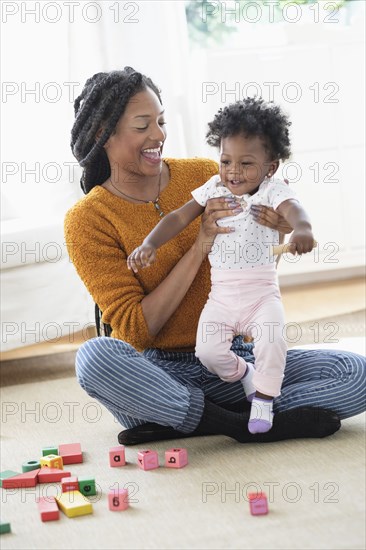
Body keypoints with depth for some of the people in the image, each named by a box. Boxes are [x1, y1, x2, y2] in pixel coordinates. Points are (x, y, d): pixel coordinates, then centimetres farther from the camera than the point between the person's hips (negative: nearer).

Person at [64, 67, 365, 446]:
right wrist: (200, 246, -20)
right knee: (94, 357, -35)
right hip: (158, 371, -3)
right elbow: (135, 329, -12)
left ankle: (178, 420, -17)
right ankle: (242, 423, -21)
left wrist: (277, 228, -15)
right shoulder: (87, 220, -6)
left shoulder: (205, 175, 2)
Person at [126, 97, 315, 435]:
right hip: (221, 296, 3)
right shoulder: (214, 189, 5)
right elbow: (179, 218, 5)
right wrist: (149, 244, -11)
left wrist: (302, 229, -53)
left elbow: (292, 208, -28)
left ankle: (264, 400, -4)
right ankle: (244, 374, 16)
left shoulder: (272, 191, -7)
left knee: (272, 339, -28)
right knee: (208, 350, -16)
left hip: (262, 293, -3)